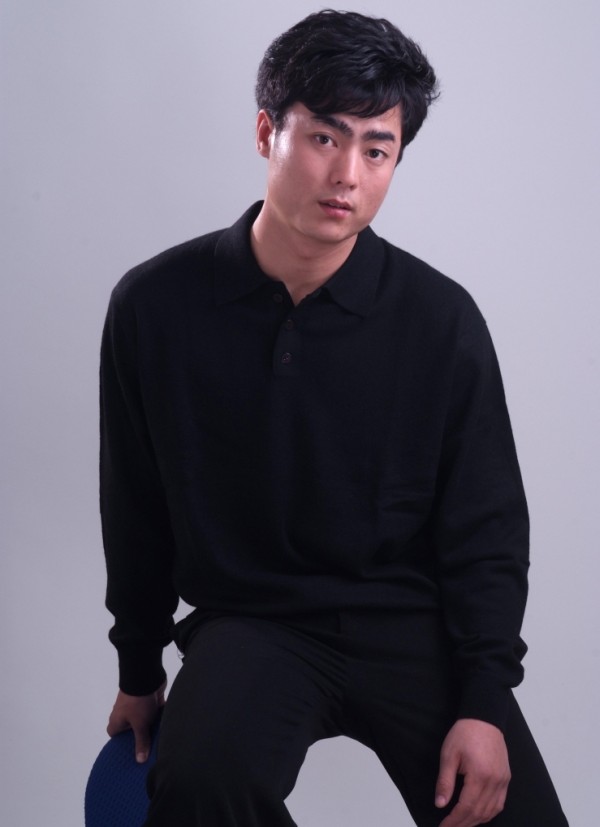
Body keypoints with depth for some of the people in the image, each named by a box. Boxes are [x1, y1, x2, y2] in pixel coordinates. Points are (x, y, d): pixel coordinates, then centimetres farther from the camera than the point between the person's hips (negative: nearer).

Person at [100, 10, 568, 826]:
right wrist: (138, 671, 15)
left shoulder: (443, 320, -6)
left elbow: (485, 531, 0)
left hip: (411, 624, 1)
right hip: (250, 621, -1)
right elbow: (137, 513, 7)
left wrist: (483, 703, -8)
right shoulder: (156, 306, -5)